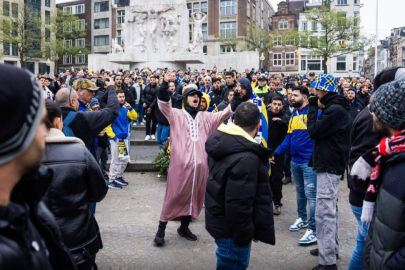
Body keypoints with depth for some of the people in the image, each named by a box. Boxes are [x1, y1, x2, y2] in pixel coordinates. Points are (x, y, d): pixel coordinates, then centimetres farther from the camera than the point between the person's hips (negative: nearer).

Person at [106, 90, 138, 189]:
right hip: (115, 138, -7)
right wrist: (113, 136, -17)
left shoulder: (125, 108, 7)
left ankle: (119, 177, 30)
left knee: (125, 159, 14)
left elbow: (134, 117, 6)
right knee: (116, 160, 0)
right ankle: (111, 181, 12)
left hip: (124, 137, 7)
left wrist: (130, 108, -8)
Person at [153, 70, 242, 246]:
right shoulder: (176, 115, 4)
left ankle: (184, 227, 29)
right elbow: (163, 103, -11)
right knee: (174, 195, 0)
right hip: (180, 162, -4)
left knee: (195, 196, 12)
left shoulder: (205, 117, 15)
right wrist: (165, 85, -26)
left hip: (200, 163, 5)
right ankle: (161, 229, 12)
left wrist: (236, 101, -5)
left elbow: (223, 114, 8)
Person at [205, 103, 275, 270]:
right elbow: (238, 204, -28)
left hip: (219, 221, 9)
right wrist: (244, 234, -16)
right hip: (231, 228, -9)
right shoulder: (246, 158, -28)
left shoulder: (222, 143, 2)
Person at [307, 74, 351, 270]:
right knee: (330, 210, 20)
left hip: (329, 166, -11)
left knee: (324, 213, -8)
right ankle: (331, 247, 34)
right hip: (329, 164, 11)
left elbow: (313, 131, -18)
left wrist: (313, 107, -11)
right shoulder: (334, 108, 13)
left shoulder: (335, 110, -19)